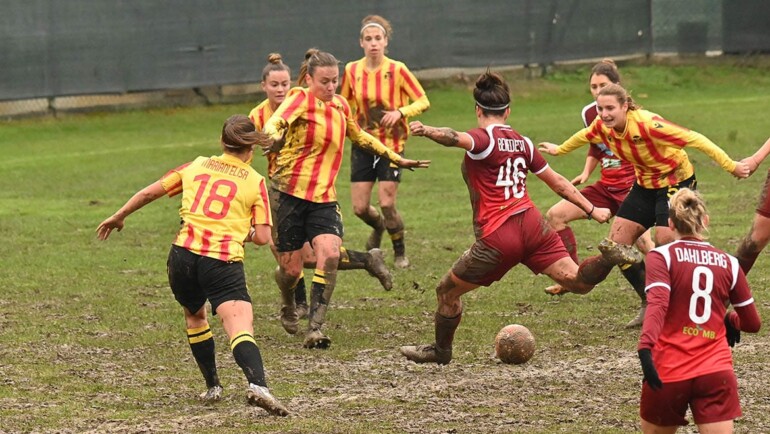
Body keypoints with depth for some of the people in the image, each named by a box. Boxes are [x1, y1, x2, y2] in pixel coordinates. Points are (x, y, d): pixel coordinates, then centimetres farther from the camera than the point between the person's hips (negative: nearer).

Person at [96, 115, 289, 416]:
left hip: (183, 254, 3)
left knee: (194, 315, 29)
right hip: (224, 261, -3)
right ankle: (257, 385, -40)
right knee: (241, 328, -16)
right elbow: (262, 237, 2)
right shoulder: (255, 182, 8)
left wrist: (118, 217, 31)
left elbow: (150, 192, 18)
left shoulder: (197, 167, 16)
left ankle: (213, 386, 30)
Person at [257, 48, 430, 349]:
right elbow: (274, 124, -28)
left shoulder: (340, 106, 11)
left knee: (330, 253, -21)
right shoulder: (301, 99, -8)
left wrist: (397, 159, 34)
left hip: (324, 197, 4)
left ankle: (314, 329, -19)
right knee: (291, 269, 0)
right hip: (291, 193, -4)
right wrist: (272, 138, -51)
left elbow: (360, 137, 31)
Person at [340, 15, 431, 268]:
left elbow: (423, 102, -10)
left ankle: (400, 252, 16)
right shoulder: (352, 71, -1)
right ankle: (378, 227, 37)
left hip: (392, 145, -3)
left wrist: (400, 112, -25)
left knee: (387, 204, -10)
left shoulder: (397, 70, -12)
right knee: (360, 207, 0)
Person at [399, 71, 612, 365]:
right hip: (531, 225, 6)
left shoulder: (484, 138, -4)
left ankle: (441, 351, 30)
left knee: (447, 292, 14)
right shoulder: (522, 143, 17)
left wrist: (427, 131, -49)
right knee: (578, 282, -2)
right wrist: (591, 210, 37)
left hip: (497, 238, -6)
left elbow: (457, 139, -29)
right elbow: (558, 183, 26)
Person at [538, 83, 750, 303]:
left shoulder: (647, 124, -33)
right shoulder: (602, 126, -11)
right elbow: (584, 136, 14)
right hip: (645, 184, 8)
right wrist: (559, 150, 34)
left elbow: (693, 139, -31)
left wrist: (731, 166, -31)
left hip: (676, 180, -8)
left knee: (665, 240, -19)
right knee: (617, 243, 1)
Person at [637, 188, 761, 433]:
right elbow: (753, 323, 14)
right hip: (717, 373, 2)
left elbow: (657, 305, -19)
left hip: (668, 373, -2)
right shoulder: (728, 263, 7)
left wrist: (645, 348, -31)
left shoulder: (662, 256, -2)